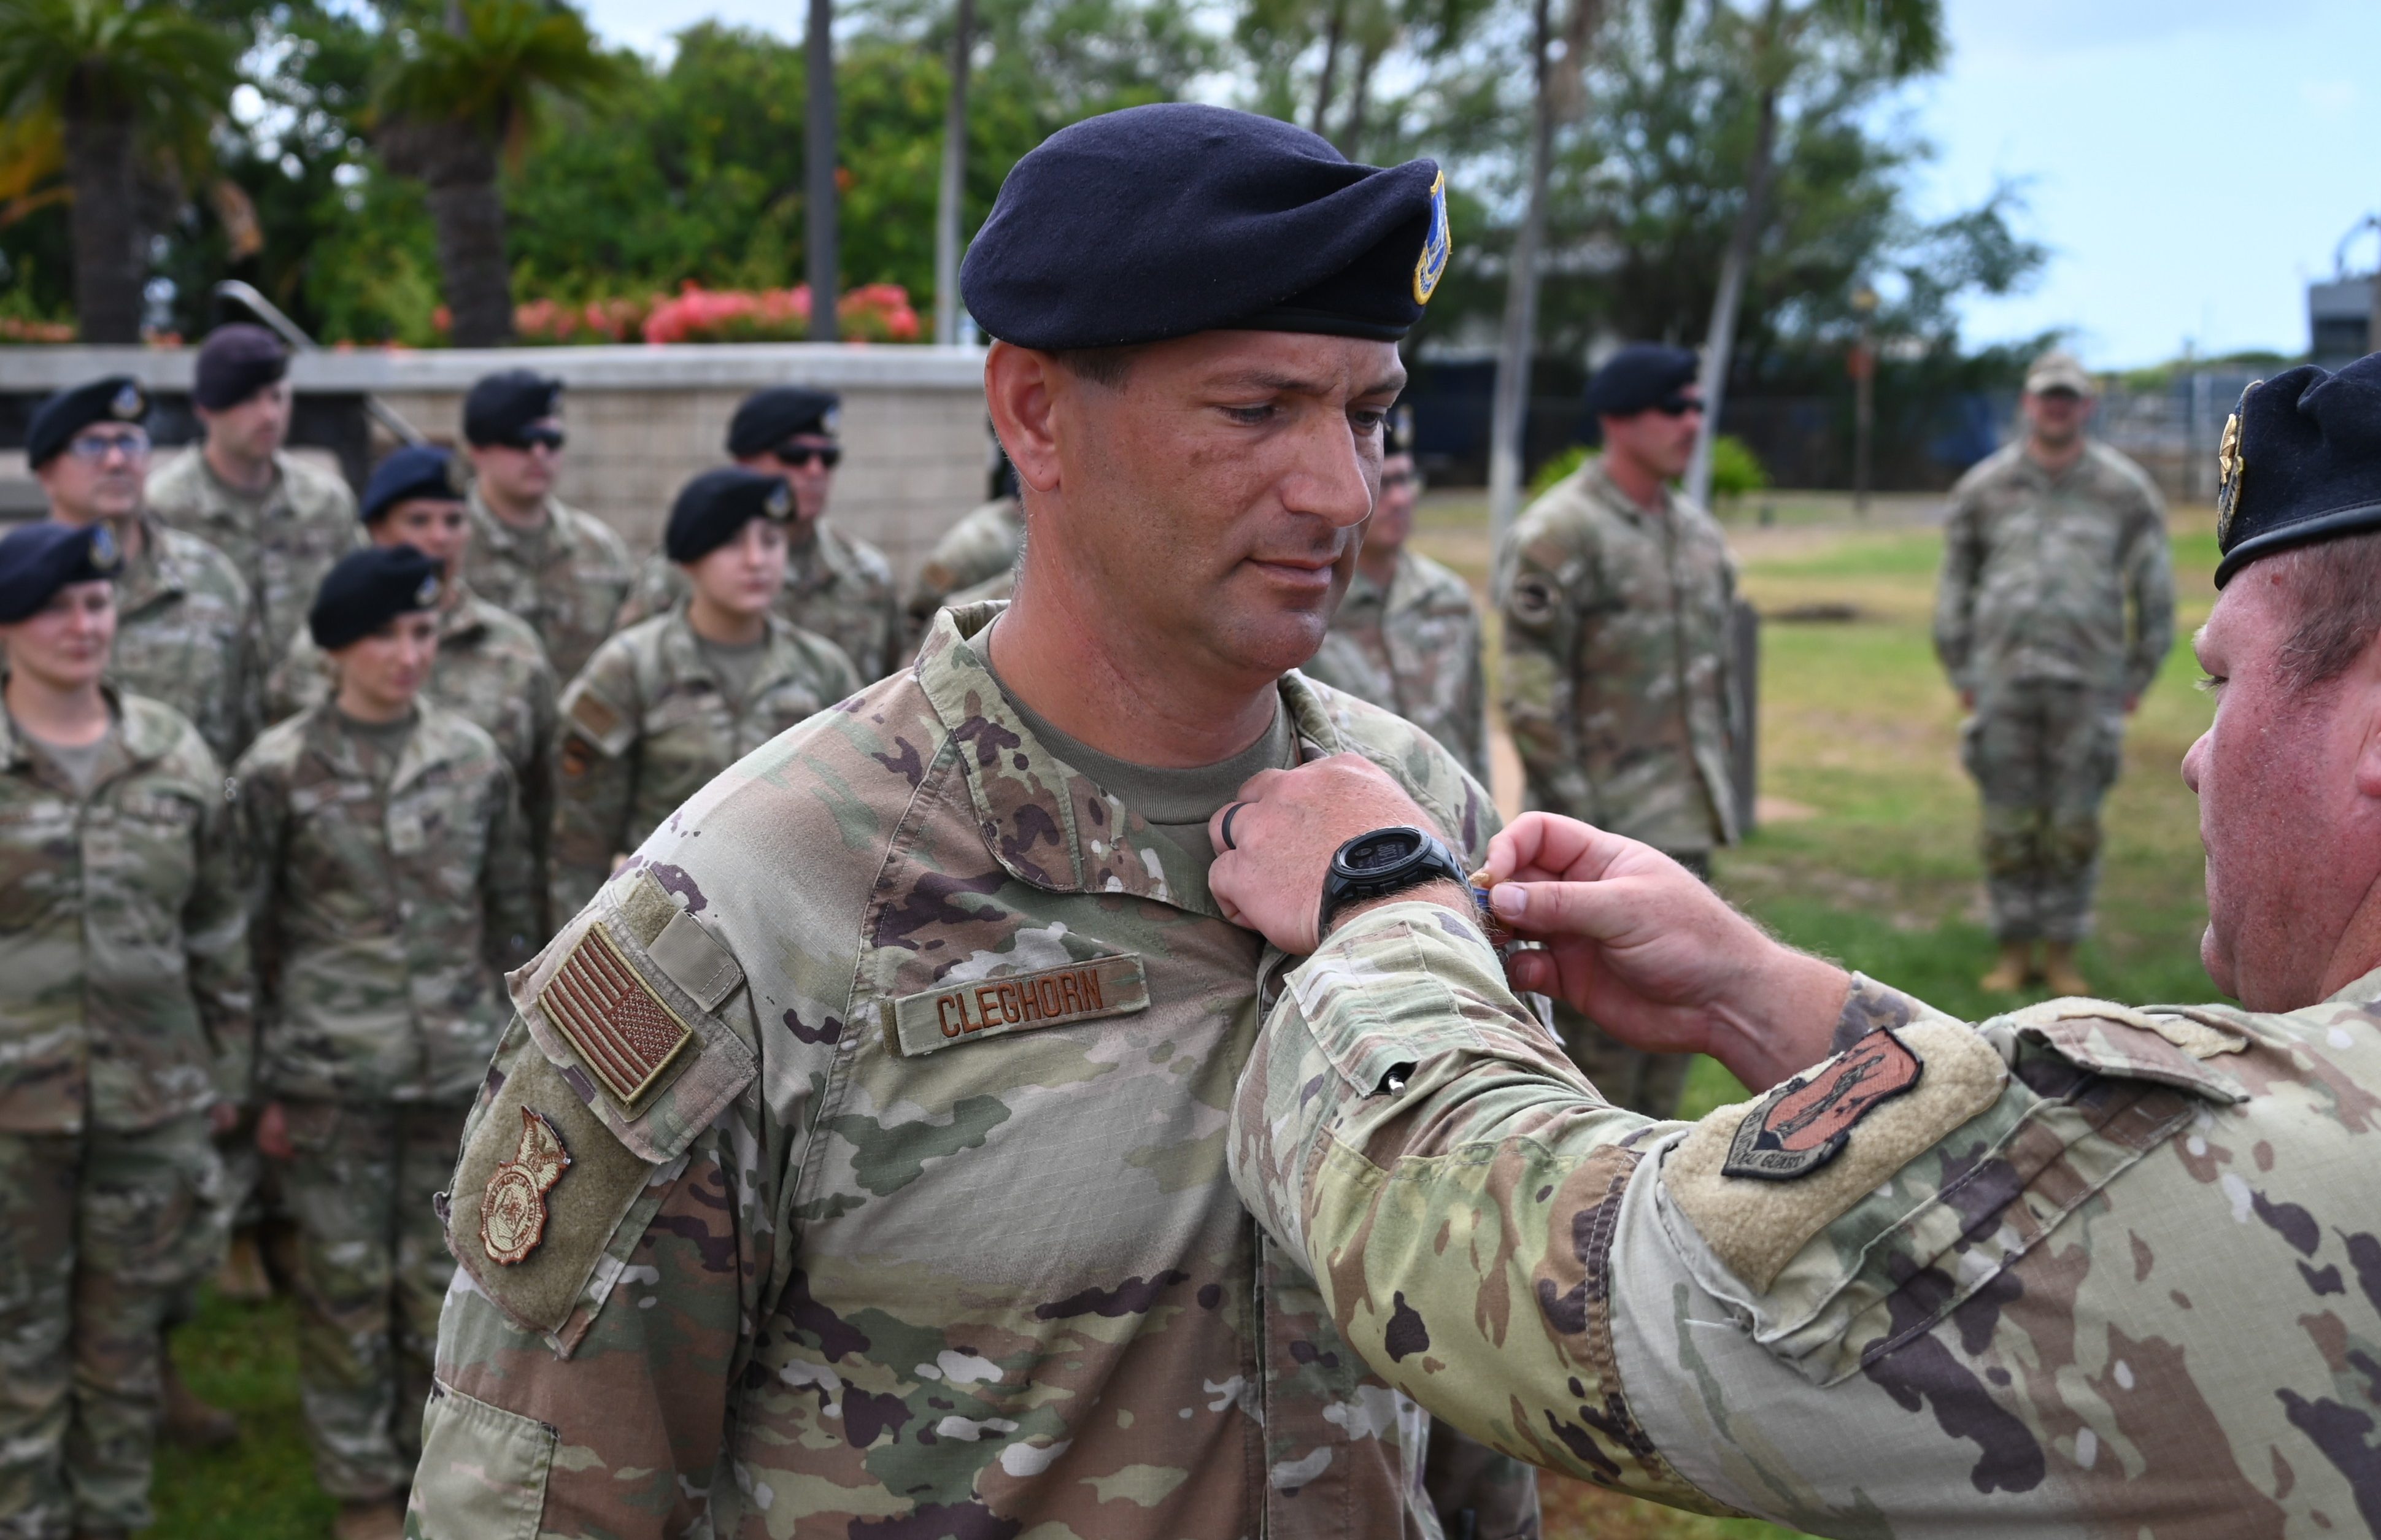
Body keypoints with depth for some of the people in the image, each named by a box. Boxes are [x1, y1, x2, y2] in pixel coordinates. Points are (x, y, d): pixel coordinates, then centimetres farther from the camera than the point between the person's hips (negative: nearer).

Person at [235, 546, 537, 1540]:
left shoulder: (474, 759, 4)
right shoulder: (281, 769, -4)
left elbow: (513, 916, 11)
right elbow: (248, 934, 0)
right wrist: (261, 1083, 0)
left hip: (457, 1067, 2)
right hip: (330, 1073, -2)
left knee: (444, 1280, 8)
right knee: (347, 1282, 6)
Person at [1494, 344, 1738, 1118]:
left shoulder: (1699, 533, 12)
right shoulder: (1558, 535, -13)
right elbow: (1531, 693, -16)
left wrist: (1718, 793, 17)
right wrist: (1574, 815, -18)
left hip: (1685, 820, 8)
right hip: (1605, 818, -8)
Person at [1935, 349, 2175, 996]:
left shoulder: (2125, 490, 3)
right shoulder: (1983, 488, 5)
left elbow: (2154, 591, 7)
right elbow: (1955, 585, 11)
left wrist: (2137, 678, 5)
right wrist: (1961, 675, 8)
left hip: (2087, 683, -1)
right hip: (2003, 677, 1)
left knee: (2074, 825, 2)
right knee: (2009, 822, 2)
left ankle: (2062, 954, 12)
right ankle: (2015, 951, 13)